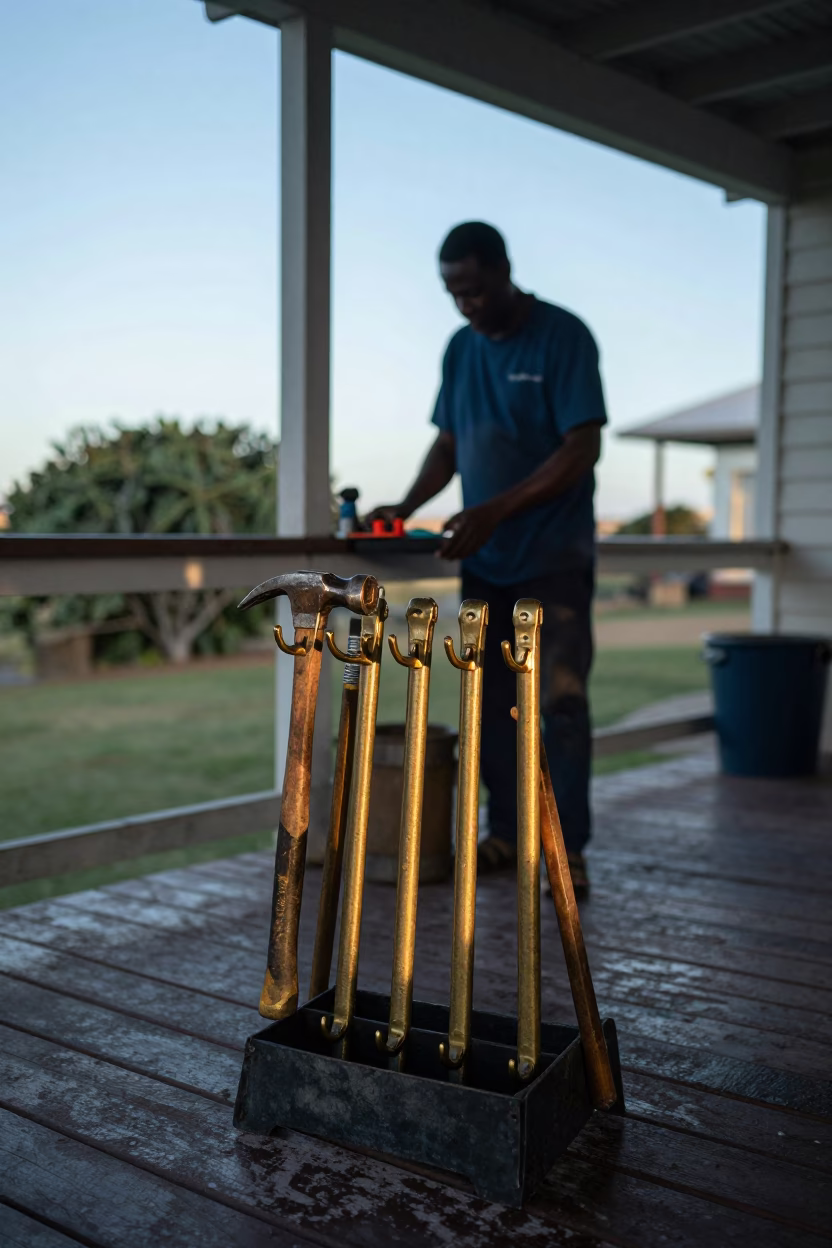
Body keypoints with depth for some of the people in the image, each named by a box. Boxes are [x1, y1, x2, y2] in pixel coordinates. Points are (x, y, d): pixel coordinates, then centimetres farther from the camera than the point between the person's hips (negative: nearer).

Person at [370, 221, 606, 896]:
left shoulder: (563, 337, -9)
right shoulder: (461, 348, 10)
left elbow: (582, 449, -15)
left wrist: (496, 510, -23)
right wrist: (407, 506, -3)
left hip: (554, 557, -6)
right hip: (483, 560, 6)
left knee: (561, 701, -5)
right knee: (493, 702, 8)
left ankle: (569, 847, 3)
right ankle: (505, 833, 18)